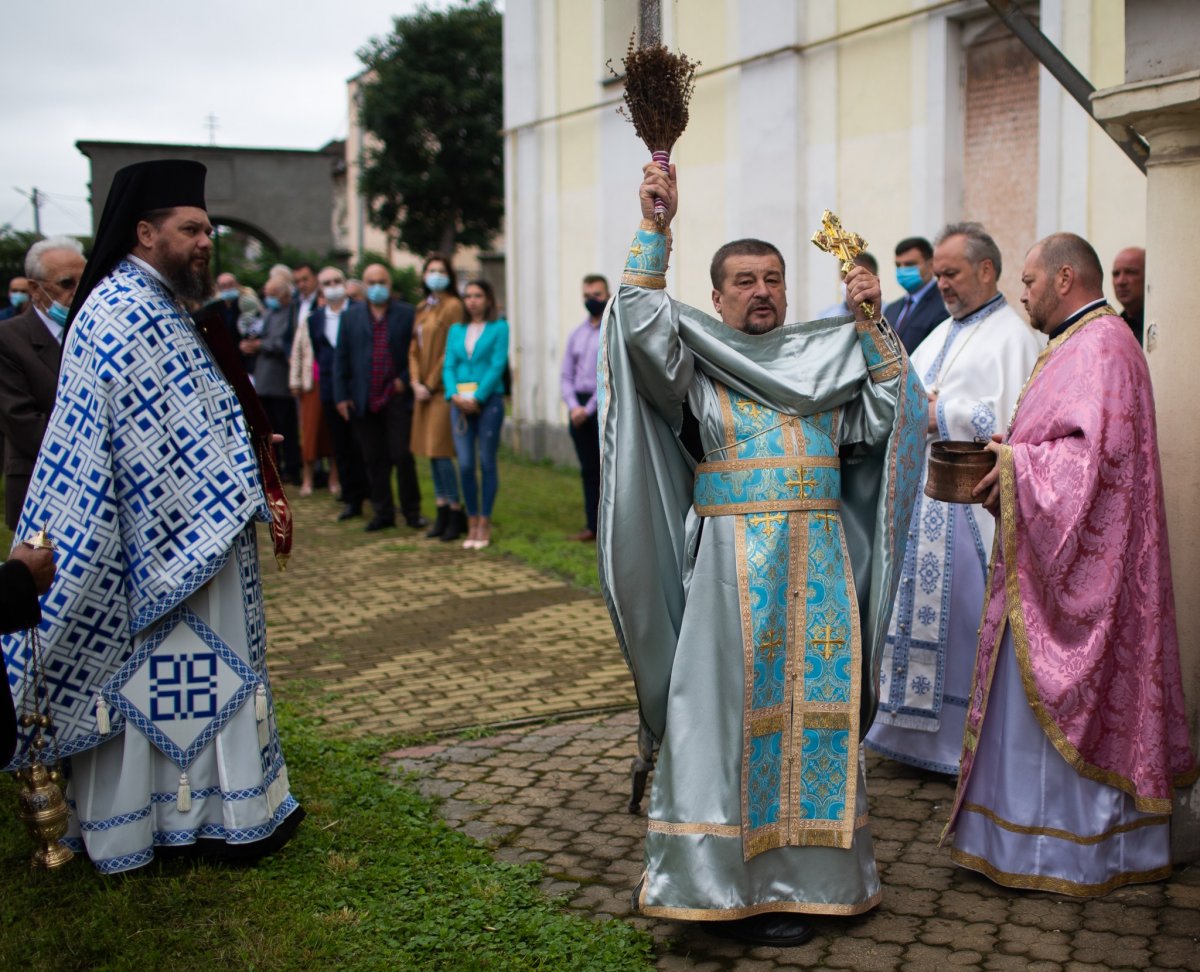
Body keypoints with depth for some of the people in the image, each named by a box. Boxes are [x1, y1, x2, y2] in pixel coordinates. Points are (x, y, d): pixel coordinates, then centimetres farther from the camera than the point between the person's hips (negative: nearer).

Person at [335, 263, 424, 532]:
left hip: (397, 397, -3)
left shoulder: (407, 313, 3)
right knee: (373, 460, 7)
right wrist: (341, 396, 2)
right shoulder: (351, 316, 10)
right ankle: (383, 512, 16)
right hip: (364, 400, 3)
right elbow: (341, 358, 8)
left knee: (402, 456, -3)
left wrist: (405, 380, -7)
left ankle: (412, 511, 10)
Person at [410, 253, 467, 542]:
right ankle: (442, 511, 14)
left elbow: (451, 352, -12)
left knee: (440, 451, -9)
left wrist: (430, 385, -12)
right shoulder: (422, 308, 16)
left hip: (442, 389, -8)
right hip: (424, 389, 8)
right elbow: (414, 348, 14)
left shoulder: (453, 306, -8)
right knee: (431, 452, 8)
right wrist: (416, 382, 0)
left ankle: (457, 513, -1)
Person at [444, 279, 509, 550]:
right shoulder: (456, 330, 14)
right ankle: (472, 523, 10)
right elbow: (449, 366, 9)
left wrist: (477, 397, -14)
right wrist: (454, 395, -9)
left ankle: (484, 524, 7)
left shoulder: (499, 328, 2)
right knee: (465, 464, 0)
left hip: (488, 401, -3)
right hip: (460, 403, 3)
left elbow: (498, 365, -7)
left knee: (487, 463, 1)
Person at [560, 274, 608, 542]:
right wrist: (574, 407, -4)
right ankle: (592, 526, 14)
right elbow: (566, 376, 13)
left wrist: (589, 409, -14)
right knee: (588, 469, 9)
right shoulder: (577, 334, 16)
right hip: (579, 407, 6)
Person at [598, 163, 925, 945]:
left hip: (818, 565, 3)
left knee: (810, 710, 6)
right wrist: (655, 230, -16)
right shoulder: (694, 360, 5)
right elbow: (641, 323, -12)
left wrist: (874, 328, 0)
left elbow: (893, 415, 5)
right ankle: (730, 884, 10)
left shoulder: (827, 359, 14)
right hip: (731, 567, -3)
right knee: (733, 711, 0)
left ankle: (802, 871, 18)